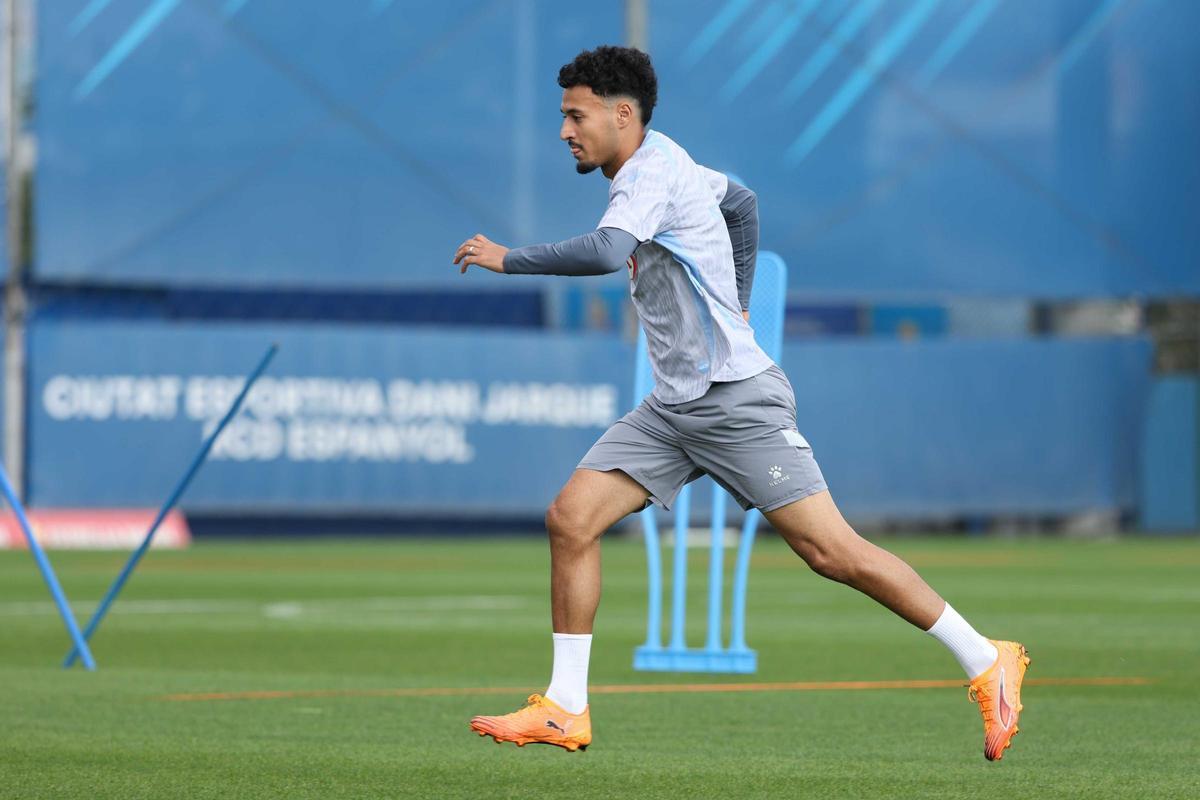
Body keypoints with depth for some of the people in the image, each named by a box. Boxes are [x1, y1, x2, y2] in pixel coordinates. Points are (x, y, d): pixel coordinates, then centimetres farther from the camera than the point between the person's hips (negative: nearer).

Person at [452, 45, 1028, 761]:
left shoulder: (653, 170, -15)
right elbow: (742, 201, 32)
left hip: (737, 400, -9)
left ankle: (987, 663, -1)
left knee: (833, 552, -11)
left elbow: (605, 252, -34)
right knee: (571, 518, -3)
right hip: (674, 408, 9)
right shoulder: (662, 166, 13)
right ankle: (565, 711, 0)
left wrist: (509, 259, -23)